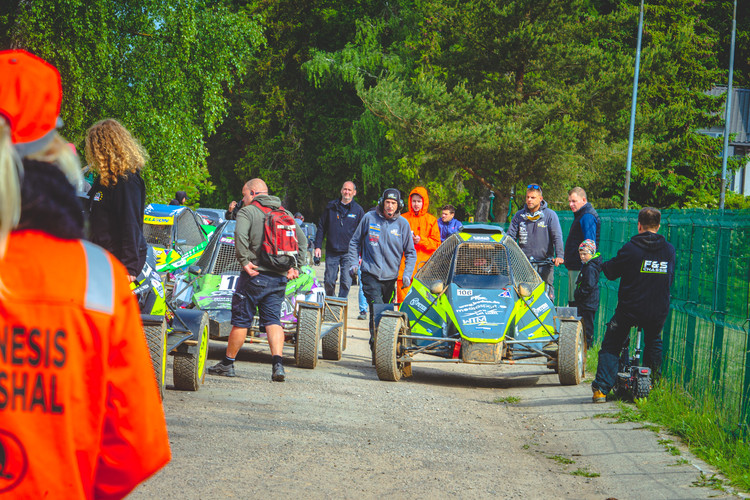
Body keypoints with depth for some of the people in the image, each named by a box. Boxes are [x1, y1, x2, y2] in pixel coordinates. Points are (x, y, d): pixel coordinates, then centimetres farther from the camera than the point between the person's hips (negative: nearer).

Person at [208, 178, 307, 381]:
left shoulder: (247, 212, -3)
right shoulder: (285, 214, 15)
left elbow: (240, 235, -22)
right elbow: (302, 241, 12)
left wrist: (245, 261, -15)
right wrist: (295, 267, 11)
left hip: (255, 275, -5)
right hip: (280, 277, 5)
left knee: (241, 319, 4)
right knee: (273, 319, 6)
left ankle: (227, 363, 15)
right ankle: (278, 363, -12)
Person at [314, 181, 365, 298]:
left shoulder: (358, 210, 3)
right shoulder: (331, 207, 7)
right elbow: (321, 228, 10)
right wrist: (317, 246, 3)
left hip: (349, 253, -1)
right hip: (331, 252, 1)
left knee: (346, 282, -6)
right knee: (329, 281, 2)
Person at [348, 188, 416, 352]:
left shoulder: (403, 224, 2)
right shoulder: (369, 218, 0)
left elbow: (410, 252, 10)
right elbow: (355, 242, 13)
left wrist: (407, 273, -3)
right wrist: (354, 262, 2)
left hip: (391, 276, 2)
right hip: (371, 274, -2)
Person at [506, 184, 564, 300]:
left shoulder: (550, 215, 3)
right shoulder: (519, 215, 11)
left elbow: (557, 237, -3)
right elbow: (510, 236, 12)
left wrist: (559, 256, -17)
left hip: (544, 262, -2)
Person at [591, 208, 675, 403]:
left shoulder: (631, 248, -10)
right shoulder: (669, 250, 2)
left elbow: (611, 272, -1)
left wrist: (604, 264, 20)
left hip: (630, 308, -4)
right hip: (658, 312, 4)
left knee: (610, 347, 10)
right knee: (654, 345, 29)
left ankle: (601, 389, 0)